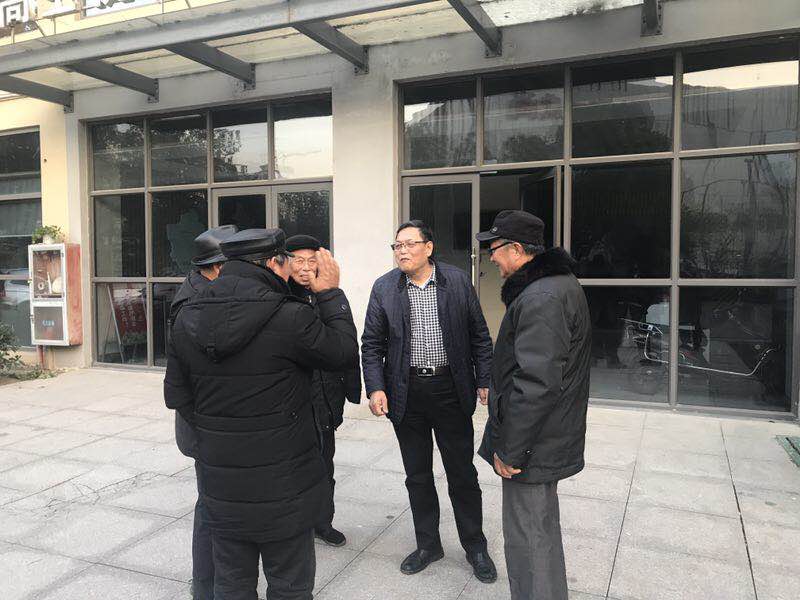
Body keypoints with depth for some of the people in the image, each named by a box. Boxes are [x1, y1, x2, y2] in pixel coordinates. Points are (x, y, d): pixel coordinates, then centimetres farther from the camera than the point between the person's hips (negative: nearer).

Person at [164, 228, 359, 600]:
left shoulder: (187, 318, -2)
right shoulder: (289, 317, -21)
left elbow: (176, 395, 4)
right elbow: (346, 353, -7)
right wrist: (331, 293, 1)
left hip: (221, 485, 6)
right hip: (283, 486, -5)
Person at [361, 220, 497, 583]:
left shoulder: (458, 281, -2)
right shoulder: (384, 288, 0)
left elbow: (479, 336, 2)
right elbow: (372, 344, 2)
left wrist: (485, 381, -2)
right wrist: (375, 388, -9)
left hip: (451, 390, -1)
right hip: (406, 393, 1)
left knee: (462, 473, 9)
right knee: (417, 475, 13)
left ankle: (475, 546, 28)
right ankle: (428, 544, 32)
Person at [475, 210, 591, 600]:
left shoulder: (540, 300, -25)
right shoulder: (561, 283, 10)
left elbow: (536, 384, -30)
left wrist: (509, 451, -21)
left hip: (531, 448, -11)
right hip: (550, 437, 11)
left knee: (527, 539, 3)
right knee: (542, 529, 26)